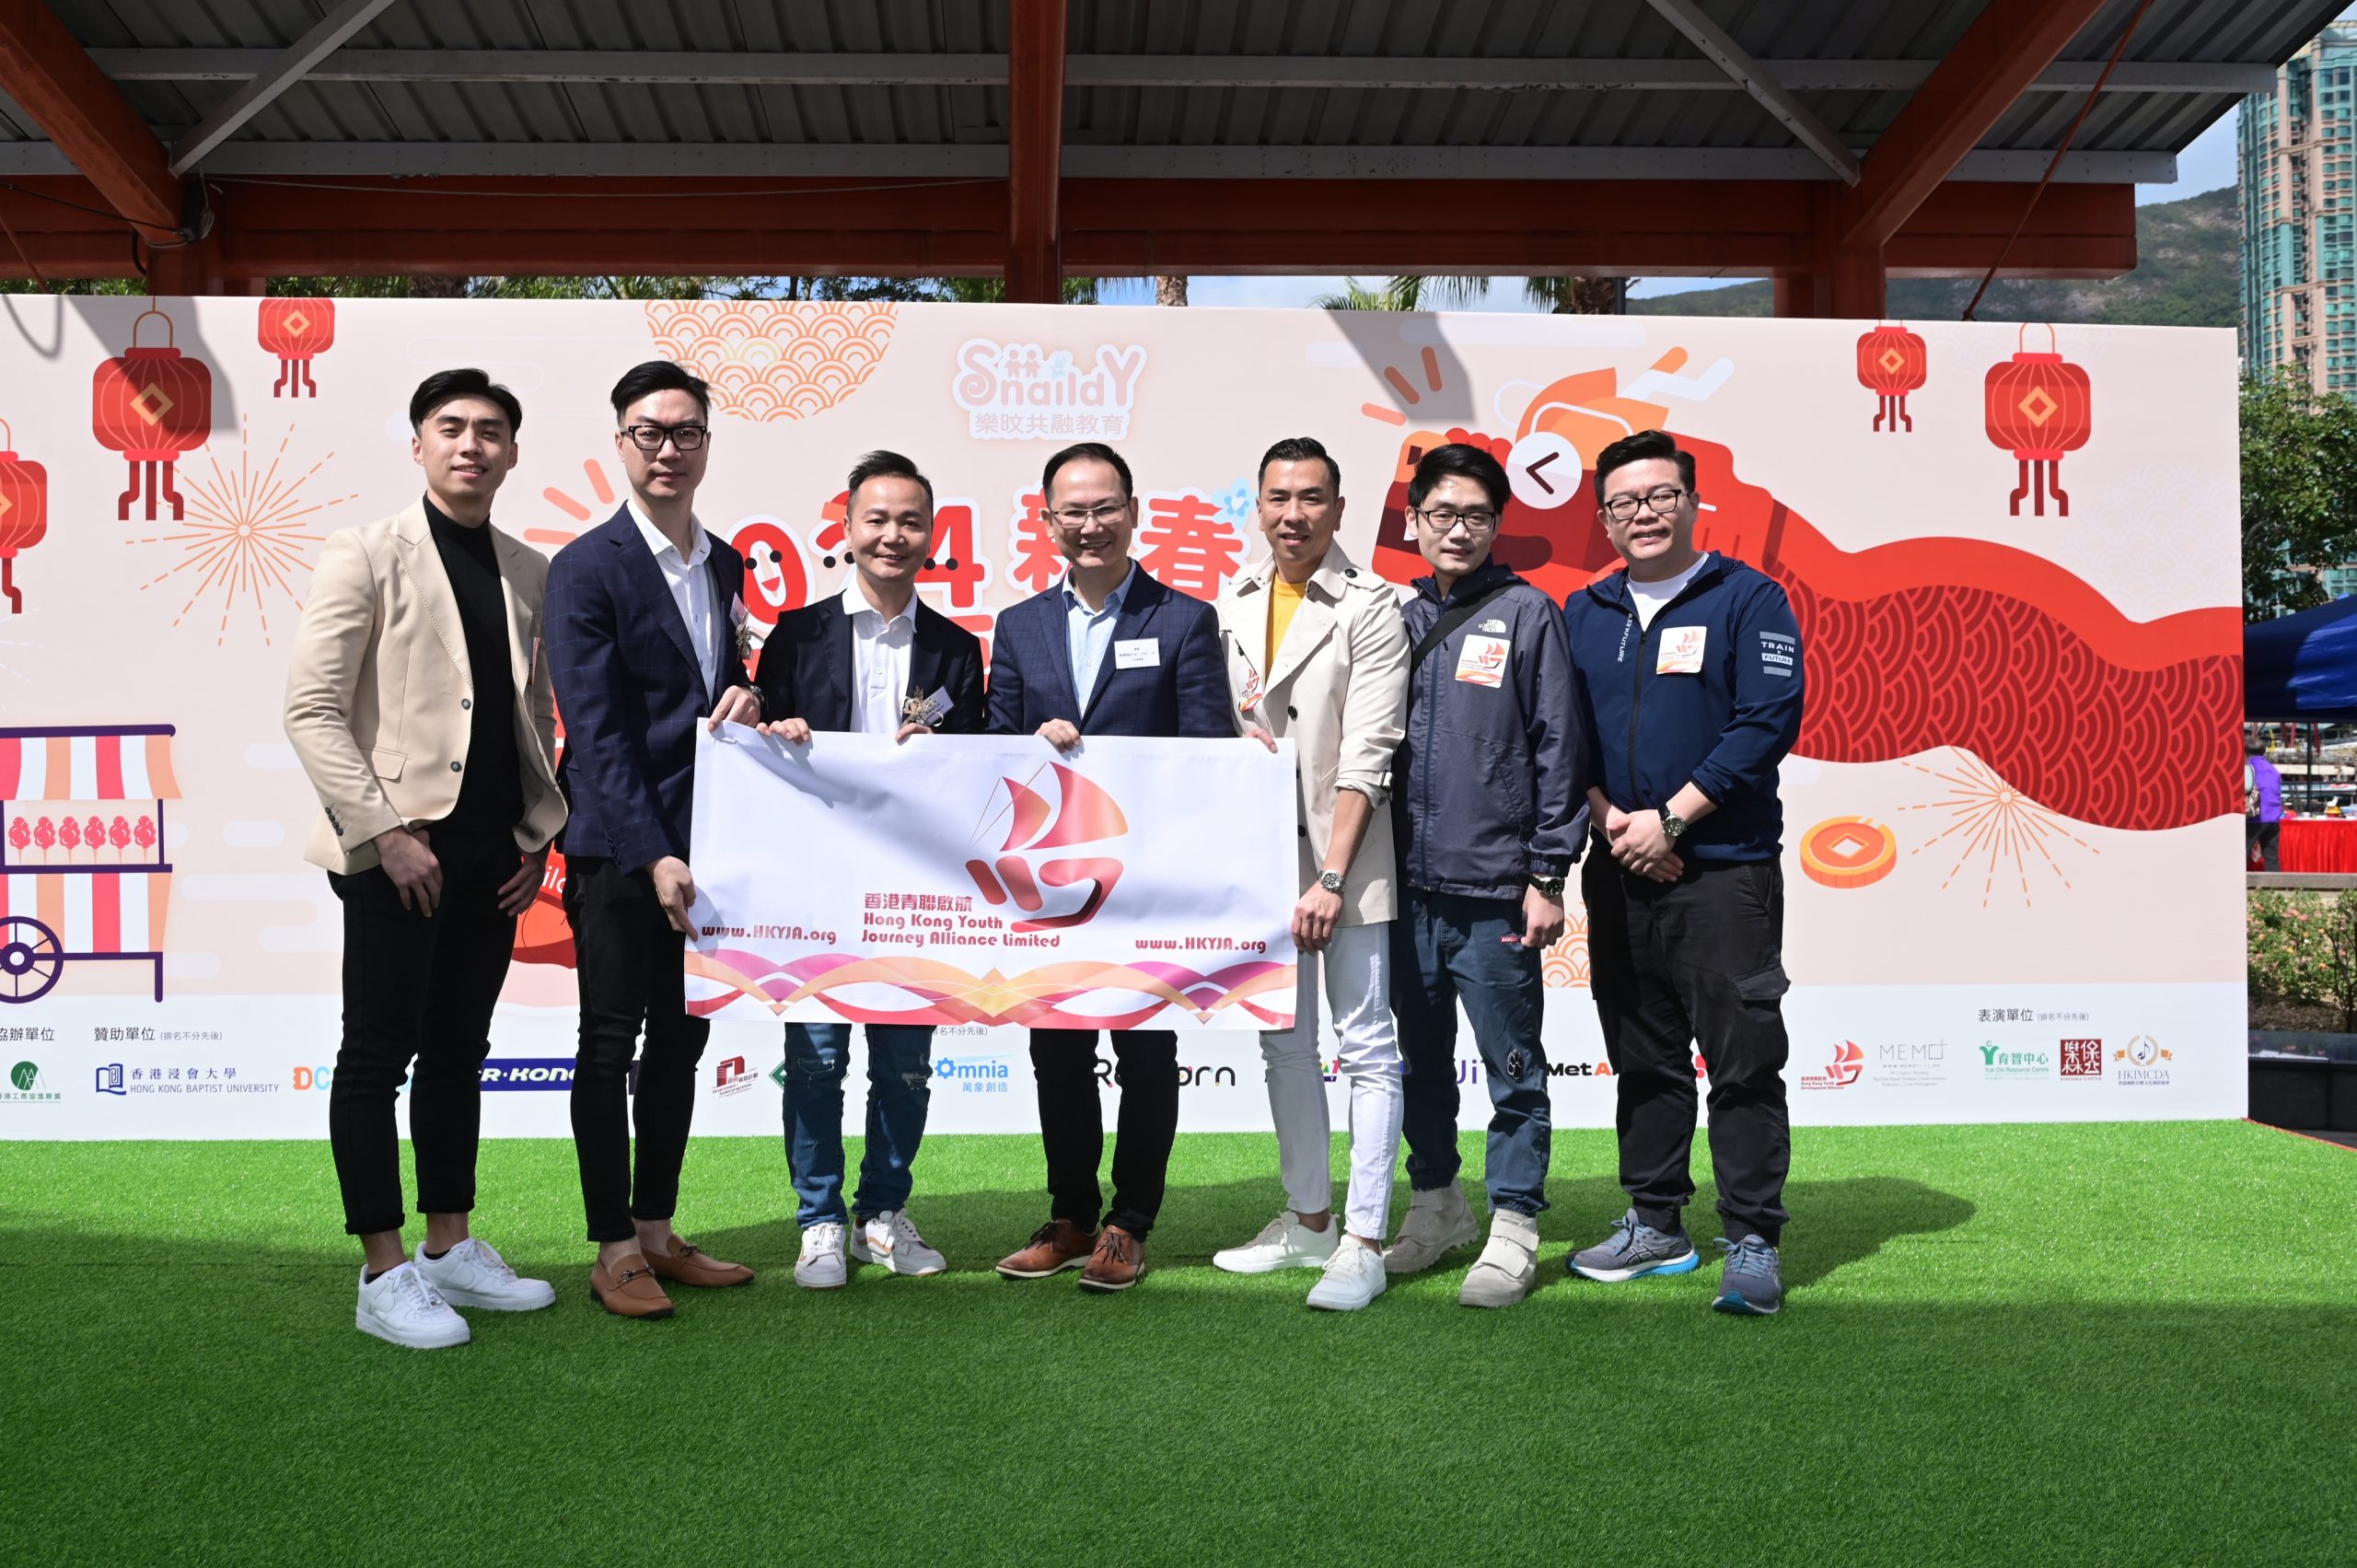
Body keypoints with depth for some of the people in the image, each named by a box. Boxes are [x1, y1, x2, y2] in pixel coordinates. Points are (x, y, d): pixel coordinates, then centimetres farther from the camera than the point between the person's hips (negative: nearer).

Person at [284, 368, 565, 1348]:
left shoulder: (530, 574, 11)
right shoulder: (366, 556, -3)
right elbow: (312, 709, -9)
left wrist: (538, 834, 7)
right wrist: (384, 832, -14)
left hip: (494, 855, 5)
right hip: (399, 850, -5)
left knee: (458, 1054, 13)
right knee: (378, 1055, 2)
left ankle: (451, 1249, 23)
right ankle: (384, 1276, 9)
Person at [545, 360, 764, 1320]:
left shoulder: (725, 564, 12)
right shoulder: (586, 569, -9)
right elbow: (596, 729, -14)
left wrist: (745, 702, -3)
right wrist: (654, 856, -20)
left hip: (699, 844, 6)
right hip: (619, 851, -6)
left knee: (680, 1041, 12)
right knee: (610, 1045, 3)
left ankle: (658, 1232, 24)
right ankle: (615, 1252, 13)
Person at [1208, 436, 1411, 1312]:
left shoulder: (1369, 609, -7)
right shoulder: (1233, 605, 10)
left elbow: (1366, 756, -13)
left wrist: (1330, 876, -17)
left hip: (1344, 856, -6)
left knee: (1366, 1048, -3)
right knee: (1283, 1043, 13)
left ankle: (1363, 1243, 2)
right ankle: (1308, 1220, 26)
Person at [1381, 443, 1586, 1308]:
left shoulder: (1528, 613, -1)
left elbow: (1558, 748, -3)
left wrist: (1547, 876, -8)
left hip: (1495, 889, -4)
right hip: (1408, 883, 5)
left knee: (1513, 1068, 3)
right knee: (1421, 1060, 15)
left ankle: (1513, 1229, 13)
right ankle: (1436, 1205, 31)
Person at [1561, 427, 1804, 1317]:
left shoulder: (1748, 600, -1)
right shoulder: (1583, 615, 13)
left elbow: (1769, 721, -11)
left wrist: (1669, 820, -14)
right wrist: (1608, 818, -7)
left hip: (1724, 869, -5)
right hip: (1618, 873, 5)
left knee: (1742, 1059, -4)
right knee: (1642, 1057, 12)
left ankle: (1754, 1243, 3)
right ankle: (1655, 1225, 23)